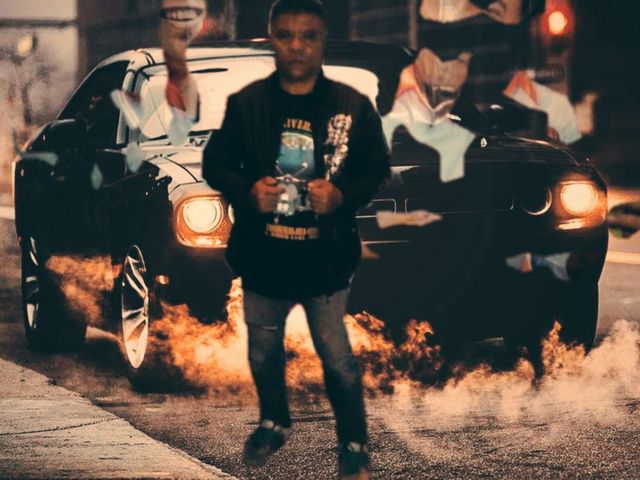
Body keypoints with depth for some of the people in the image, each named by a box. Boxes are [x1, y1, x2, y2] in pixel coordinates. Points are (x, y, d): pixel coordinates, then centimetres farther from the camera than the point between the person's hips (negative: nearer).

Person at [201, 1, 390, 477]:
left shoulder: (352, 106, -5)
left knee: (338, 357, 0)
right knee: (263, 353, 18)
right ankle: (274, 423, 42)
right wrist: (248, 190, -15)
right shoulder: (245, 104, -3)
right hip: (262, 258, 2)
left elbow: (376, 171, 1)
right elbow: (215, 164, 4)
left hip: (326, 259, -2)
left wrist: (341, 195, -17)